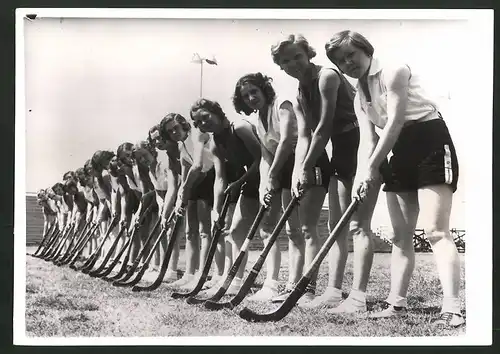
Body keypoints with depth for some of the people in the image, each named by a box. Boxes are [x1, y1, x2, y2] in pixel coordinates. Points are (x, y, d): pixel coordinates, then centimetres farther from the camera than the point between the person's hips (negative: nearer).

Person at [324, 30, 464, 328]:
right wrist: (368, 173, -17)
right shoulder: (359, 98, 13)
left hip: (431, 144, -8)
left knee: (435, 230, -19)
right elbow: (369, 139, 3)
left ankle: (452, 310, -24)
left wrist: (370, 169, -21)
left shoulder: (394, 71, -10)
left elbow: (395, 122, -19)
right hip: (401, 152, 9)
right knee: (401, 234, 6)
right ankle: (397, 304, 10)